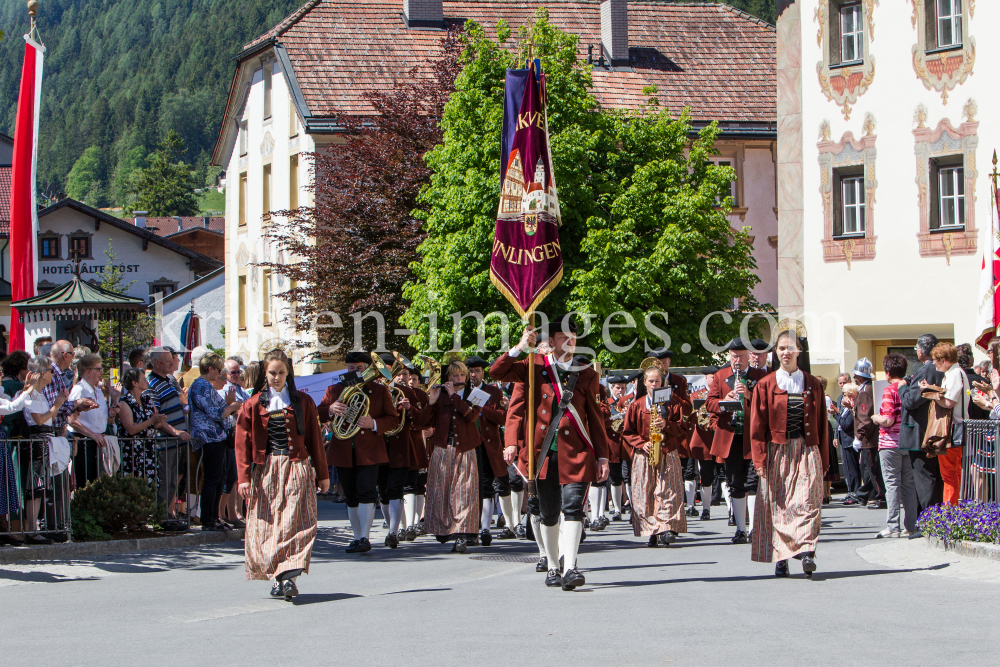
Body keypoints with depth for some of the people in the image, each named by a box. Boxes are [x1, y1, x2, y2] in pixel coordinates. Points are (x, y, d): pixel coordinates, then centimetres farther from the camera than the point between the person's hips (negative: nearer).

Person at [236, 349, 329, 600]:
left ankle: (288, 577, -19)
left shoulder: (302, 402, 9)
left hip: (296, 469, -1)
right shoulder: (254, 405, 8)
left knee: (295, 523, -13)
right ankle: (277, 577, 7)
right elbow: (243, 443, 4)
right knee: (266, 526, -1)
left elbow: (314, 439, 11)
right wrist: (244, 477, -6)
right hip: (265, 470, 1)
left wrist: (322, 474, 10)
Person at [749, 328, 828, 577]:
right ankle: (781, 558, 3)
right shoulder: (766, 386, 5)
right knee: (778, 505, -2)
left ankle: (806, 550, -22)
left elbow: (821, 425, 10)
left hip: (806, 452, 0)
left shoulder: (813, 385, 9)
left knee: (807, 501, -14)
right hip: (777, 452, 0)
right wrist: (760, 460, -6)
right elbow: (757, 426, 3)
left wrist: (823, 460, 6)